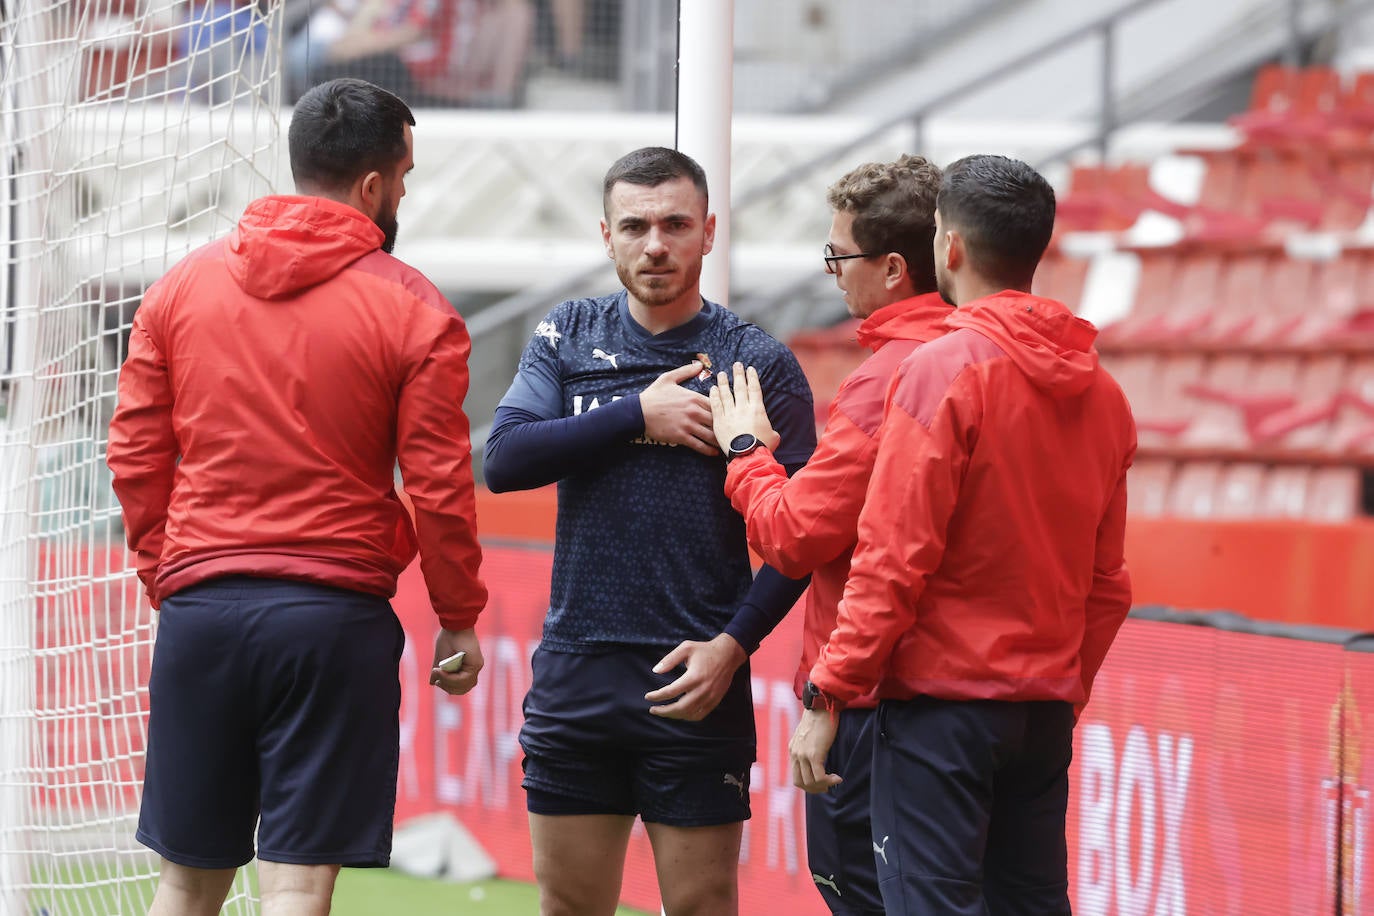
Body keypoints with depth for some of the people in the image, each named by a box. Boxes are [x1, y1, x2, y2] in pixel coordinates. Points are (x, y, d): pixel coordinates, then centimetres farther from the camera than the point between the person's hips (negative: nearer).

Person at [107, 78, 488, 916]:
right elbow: (439, 486, -4)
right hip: (336, 612, -4)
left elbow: (135, 457, 9)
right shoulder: (414, 311, -5)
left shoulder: (182, 287, 6)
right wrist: (460, 617, 8)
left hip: (200, 606, 4)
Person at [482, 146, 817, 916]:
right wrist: (639, 415, -11)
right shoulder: (566, 339, 9)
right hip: (575, 676, 3)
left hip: (695, 681, -3)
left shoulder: (760, 362, 0)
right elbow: (506, 459, -5)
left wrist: (734, 643, -13)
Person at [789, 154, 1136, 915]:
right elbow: (1108, 583, 13)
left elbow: (894, 559, -15)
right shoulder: (1099, 390, 9)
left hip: (943, 701, -7)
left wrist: (828, 695, -11)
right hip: (1046, 709, 7)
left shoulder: (943, 370, -12)